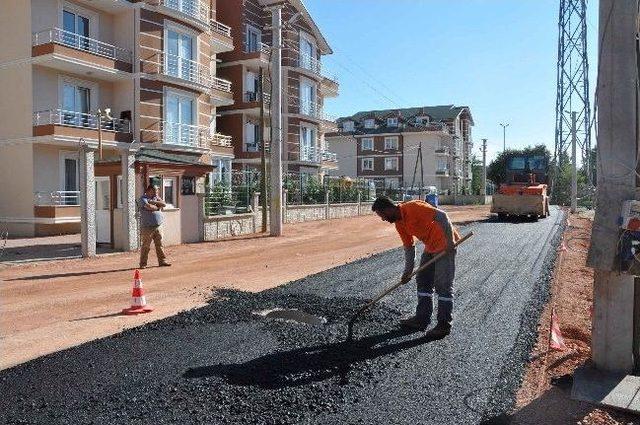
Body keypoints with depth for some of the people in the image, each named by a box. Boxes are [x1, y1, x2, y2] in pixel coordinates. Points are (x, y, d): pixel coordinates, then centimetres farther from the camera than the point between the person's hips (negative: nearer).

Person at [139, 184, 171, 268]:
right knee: (146, 246, -2)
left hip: (157, 226, 6)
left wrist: (153, 202, -12)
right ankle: (143, 264, 6)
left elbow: (164, 204, 0)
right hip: (147, 227, -6)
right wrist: (158, 207, -5)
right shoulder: (143, 198, -6)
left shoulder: (156, 197, 14)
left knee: (159, 244, 8)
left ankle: (162, 261, 14)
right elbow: (149, 207, -23)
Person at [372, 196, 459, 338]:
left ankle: (444, 325, 3)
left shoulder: (413, 207, -23)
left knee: (443, 285, -6)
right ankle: (421, 319, 21)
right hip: (430, 247, 10)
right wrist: (408, 271, 13)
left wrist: (450, 241, -30)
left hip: (445, 245, -10)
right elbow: (409, 247, 13)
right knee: (423, 281, 12)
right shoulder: (399, 224, 5)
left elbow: (441, 216, -28)